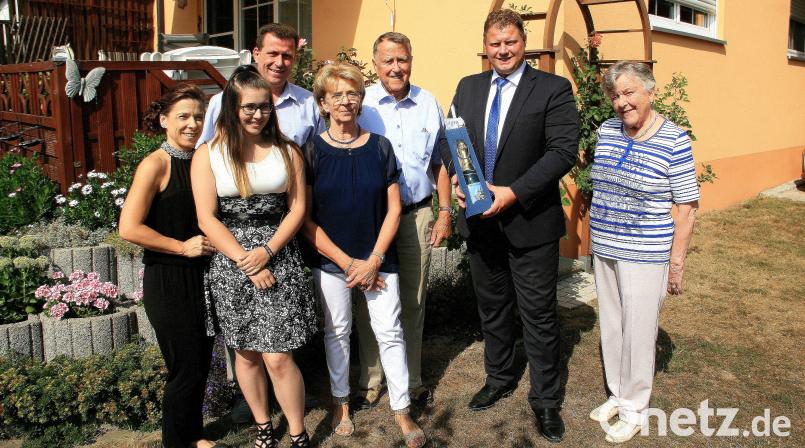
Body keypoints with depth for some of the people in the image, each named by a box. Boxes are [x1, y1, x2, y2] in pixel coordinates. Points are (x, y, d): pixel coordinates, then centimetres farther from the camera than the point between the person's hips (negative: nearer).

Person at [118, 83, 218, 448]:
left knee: (201, 362, 16)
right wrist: (182, 246, -16)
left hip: (201, 275, 7)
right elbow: (129, 228, -20)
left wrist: (209, 242, 3)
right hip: (167, 281, -6)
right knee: (185, 369, 3)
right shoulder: (156, 164, -14)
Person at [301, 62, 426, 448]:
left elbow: (393, 208, 1)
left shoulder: (380, 147, 0)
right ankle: (340, 401, 32)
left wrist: (374, 260, -8)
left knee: (389, 332, 2)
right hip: (330, 261, 0)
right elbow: (305, 217, -5)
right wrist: (347, 262, -10)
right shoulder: (312, 151, -3)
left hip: (378, 258, 1)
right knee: (336, 331, 12)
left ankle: (401, 409, 17)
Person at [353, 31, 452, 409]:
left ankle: (411, 381, 27)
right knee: (370, 302, 6)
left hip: (417, 215, 2)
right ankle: (371, 381, 23)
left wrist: (445, 212, 7)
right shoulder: (360, 104, -3)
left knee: (413, 302, 12)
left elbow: (440, 162, 12)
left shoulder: (428, 104, 6)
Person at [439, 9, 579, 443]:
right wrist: (456, 178, -13)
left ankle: (545, 399, 24)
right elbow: (449, 139, 8)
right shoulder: (468, 87, 8)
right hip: (480, 220, 5)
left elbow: (564, 149, -16)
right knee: (491, 307, 20)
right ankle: (499, 379, 41)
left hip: (530, 222, -4)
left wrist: (514, 193, -24)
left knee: (538, 314, 6)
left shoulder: (553, 89, -7)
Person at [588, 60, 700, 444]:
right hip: (604, 250, 5)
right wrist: (597, 238, 14)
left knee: (637, 332, 5)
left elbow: (686, 207, -10)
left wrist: (676, 264, -11)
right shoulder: (607, 130, 3)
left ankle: (633, 409, 24)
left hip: (644, 255, -5)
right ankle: (617, 395, 35)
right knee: (611, 326, 16)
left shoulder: (674, 141, -13)